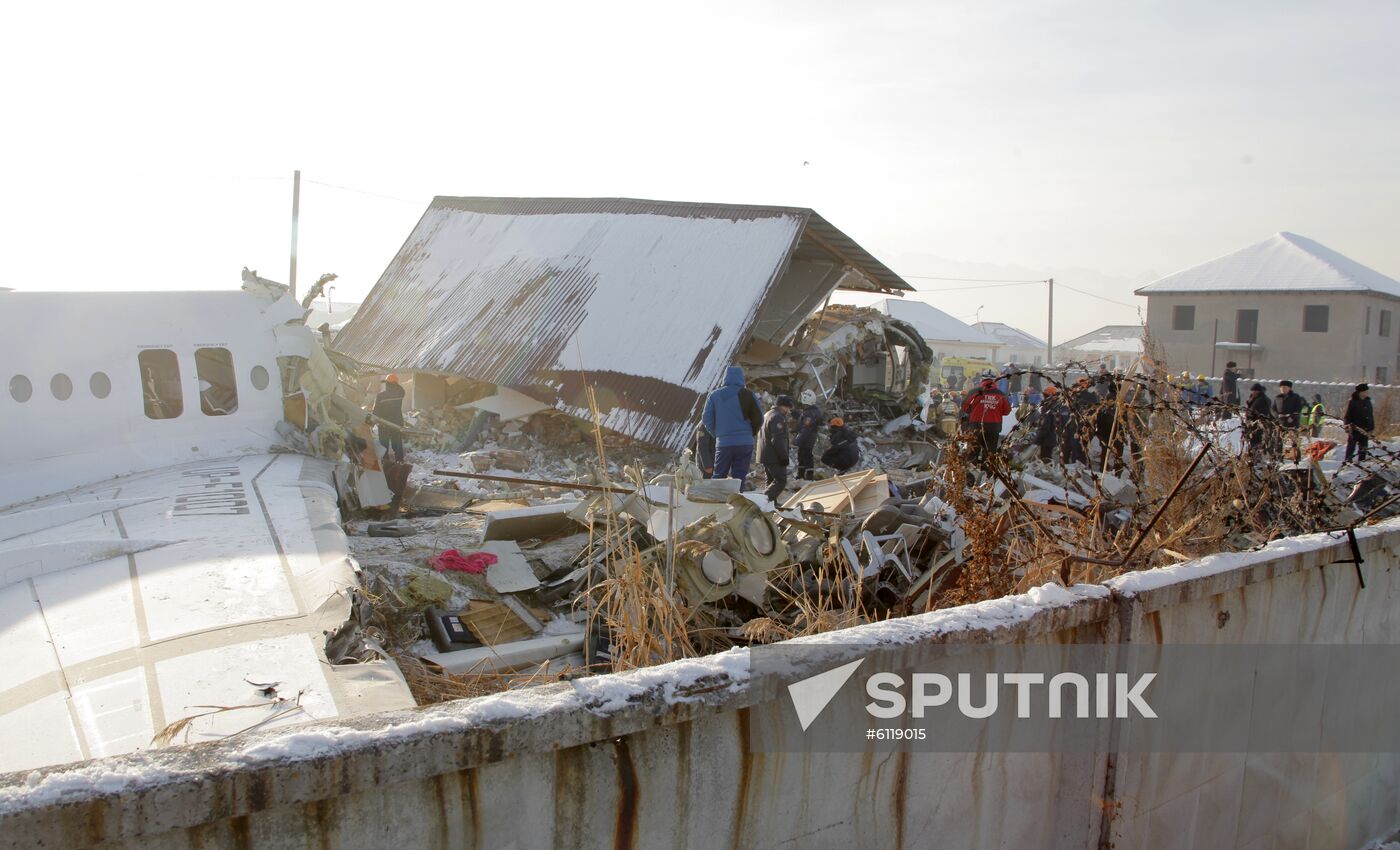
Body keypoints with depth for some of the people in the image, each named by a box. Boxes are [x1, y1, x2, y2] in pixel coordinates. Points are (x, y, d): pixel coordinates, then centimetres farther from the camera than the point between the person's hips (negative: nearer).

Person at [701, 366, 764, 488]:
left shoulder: (714, 395, 4)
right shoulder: (748, 395, -1)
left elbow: (706, 420, 2)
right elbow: (758, 419, 1)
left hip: (723, 443, 1)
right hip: (745, 443, -1)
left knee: (719, 476, 10)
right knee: (739, 478, 4)